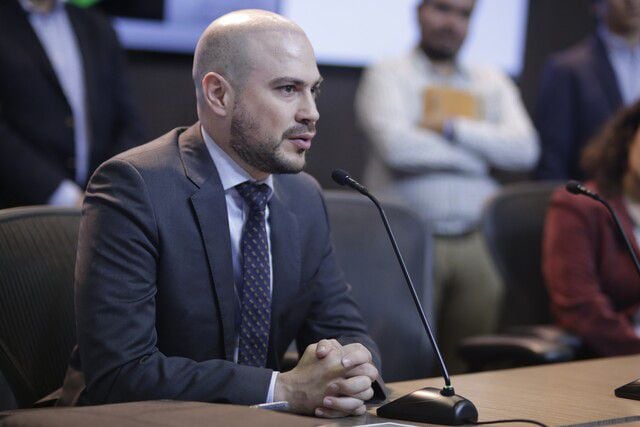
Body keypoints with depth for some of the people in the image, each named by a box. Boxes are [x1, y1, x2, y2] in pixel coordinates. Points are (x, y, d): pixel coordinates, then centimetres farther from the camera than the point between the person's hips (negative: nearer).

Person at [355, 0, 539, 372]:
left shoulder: (492, 83, 17)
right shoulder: (388, 76, 5)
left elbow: (525, 150, 1)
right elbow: (396, 146, -13)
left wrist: (452, 128, -8)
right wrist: (480, 155, -3)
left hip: (475, 243, 4)